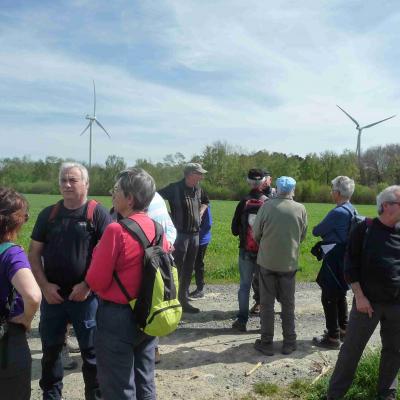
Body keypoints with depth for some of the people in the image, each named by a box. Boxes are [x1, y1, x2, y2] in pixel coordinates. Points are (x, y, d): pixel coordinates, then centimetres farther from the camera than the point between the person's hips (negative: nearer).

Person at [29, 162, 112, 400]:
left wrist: (87, 285, -15)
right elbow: (34, 253, 8)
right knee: (51, 348, 16)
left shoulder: (98, 213, -7)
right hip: (52, 295, 4)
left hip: (86, 296, -4)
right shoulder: (48, 214, 6)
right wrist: (44, 285, -4)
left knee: (92, 350, 9)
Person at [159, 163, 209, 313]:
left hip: (195, 234, 7)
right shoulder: (174, 188, -12)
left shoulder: (198, 189, 8)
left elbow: (205, 201, 28)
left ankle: (184, 300, 24)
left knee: (188, 270, 13)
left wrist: (201, 212, 11)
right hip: (180, 233, -7)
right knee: (176, 269, -2)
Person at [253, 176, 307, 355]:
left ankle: (266, 342, 17)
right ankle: (289, 342, 23)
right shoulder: (301, 209, -7)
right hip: (289, 262, 1)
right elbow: (302, 236, 4)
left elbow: (256, 234, -5)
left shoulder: (267, 206, -13)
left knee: (267, 303, 10)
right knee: (288, 304, 15)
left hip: (267, 261, -1)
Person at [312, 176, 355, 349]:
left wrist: (320, 230, 7)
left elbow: (316, 231, -12)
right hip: (345, 260, 9)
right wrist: (328, 233, 4)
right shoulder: (352, 211, 6)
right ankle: (343, 329, 35)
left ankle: (333, 337, 9)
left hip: (334, 263, -9)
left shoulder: (337, 213, -22)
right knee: (340, 296, 22)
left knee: (329, 298, 1)